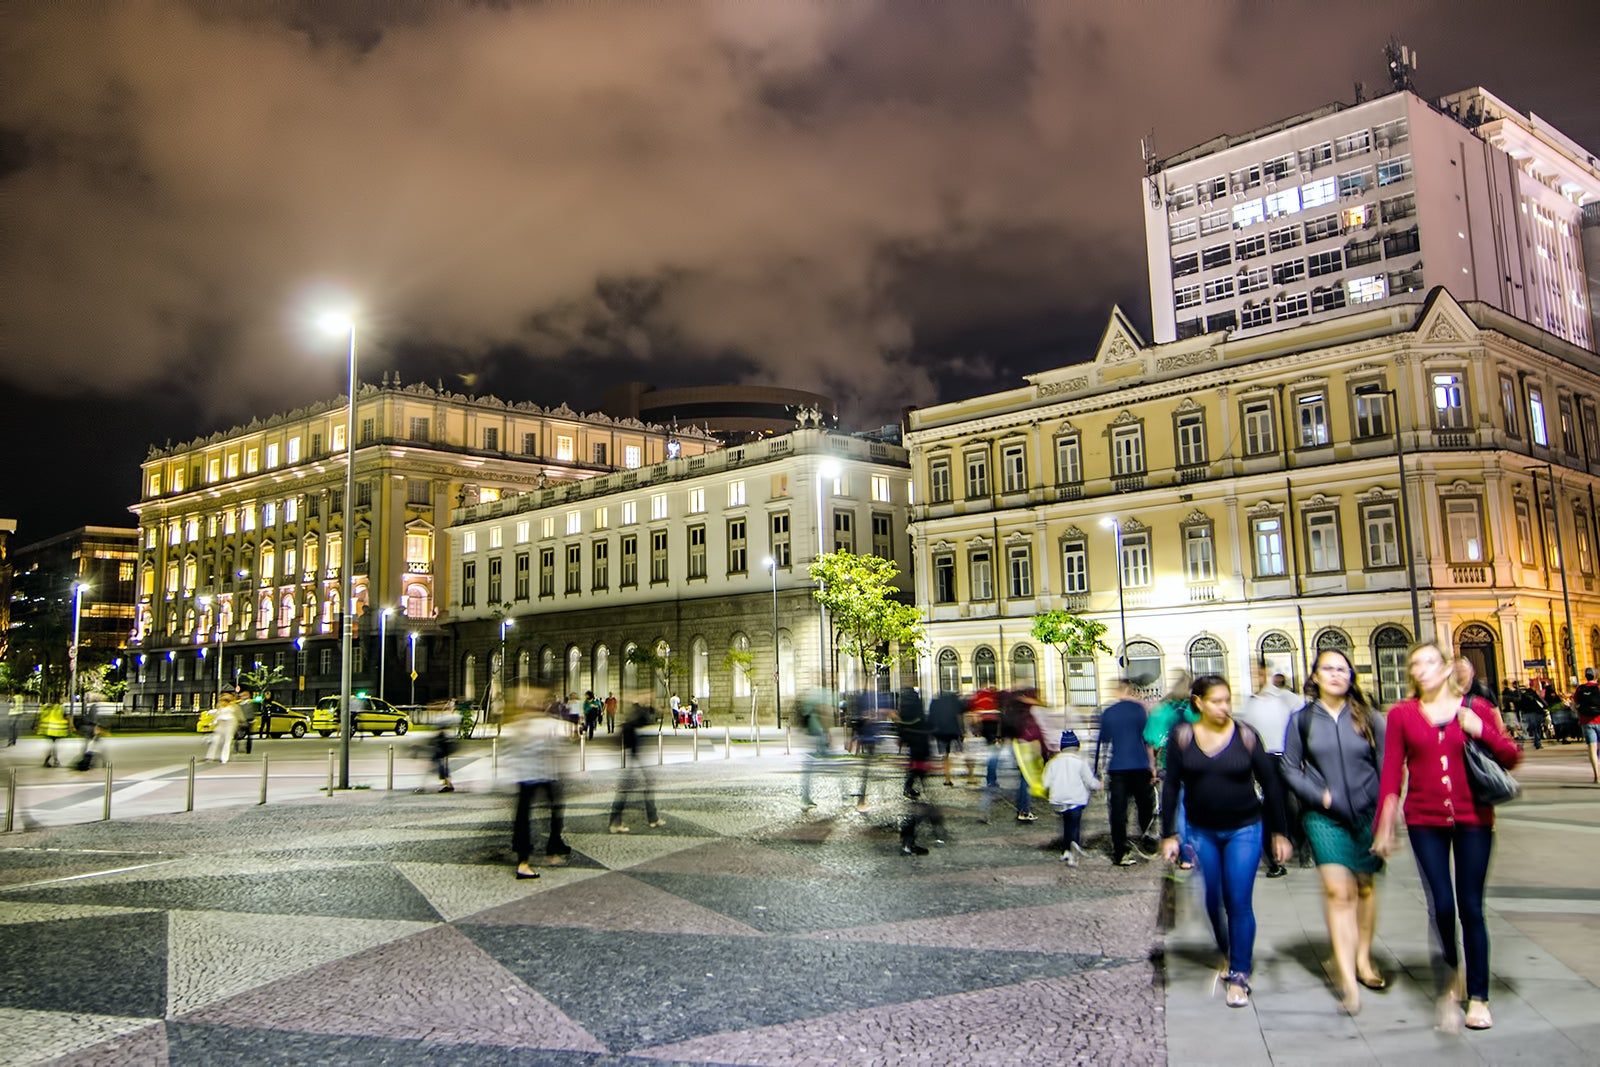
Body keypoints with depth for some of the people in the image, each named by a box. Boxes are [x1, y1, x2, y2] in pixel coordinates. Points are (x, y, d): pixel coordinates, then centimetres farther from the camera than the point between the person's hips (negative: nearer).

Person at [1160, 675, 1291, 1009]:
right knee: (1213, 900, 11)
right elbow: (1171, 787, -1)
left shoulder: (1246, 736, -6)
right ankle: (1226, 954, 36)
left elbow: (1270, 784, 0)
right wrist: (1169, 834, -3)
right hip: (1202, 832, 2)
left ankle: (1239, 974, 9)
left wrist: (1279, 832, 0)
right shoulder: (1182, 736, -5)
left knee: (1239, 903, -3)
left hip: (1244, 830, -1)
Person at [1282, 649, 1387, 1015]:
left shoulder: (1368, 718, 3)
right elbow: (1290, 769, 4)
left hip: (1367, 815, 2)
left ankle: (1363, 960, 32)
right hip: (1324, 817, -2)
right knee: (1338, 891, -12)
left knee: (1365, 887, 14)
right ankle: (1347, 977, -13)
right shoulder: (1302, 720, 2)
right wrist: (1319, 796, -10)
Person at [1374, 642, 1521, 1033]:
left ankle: (1478, 997, 18)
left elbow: (1511, 758, 4)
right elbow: (1391, 773, 1)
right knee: (1442, 905, -6)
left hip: (1473, 819, 1)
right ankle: (1449, 980, 18)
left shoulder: (1476, 708, 3)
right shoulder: (1401, 714, 1)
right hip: (1425, 822, 0)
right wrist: (1384, 825, -1)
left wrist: (1482, 730, -13)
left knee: (1471, 908, 5)